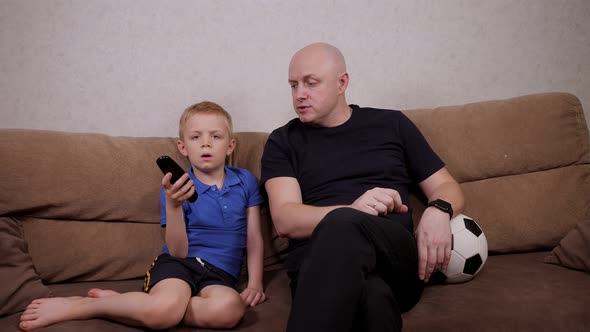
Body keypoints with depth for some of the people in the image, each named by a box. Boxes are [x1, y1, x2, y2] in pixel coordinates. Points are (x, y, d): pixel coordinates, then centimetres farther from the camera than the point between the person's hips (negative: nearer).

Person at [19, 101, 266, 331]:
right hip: (178, 264, -2)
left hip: (220, 274, 3)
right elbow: (178, 252, -6)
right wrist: (173, 205, -21)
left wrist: (255, 284, -1)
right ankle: (78, 306, -16)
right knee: (166, 308, -42)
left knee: (230, 307, -38)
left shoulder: (245, 181, 7)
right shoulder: (177, 188, 1)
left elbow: (254, 237, 11)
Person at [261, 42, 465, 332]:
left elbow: (448, 187, 21)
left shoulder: (391, 124, 18)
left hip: (396, 257, 2)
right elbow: (284, 219, 1)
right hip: (317, 260, -1)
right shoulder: (283, 141, 15)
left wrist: (438, 210, -5)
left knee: (343, 227, -36)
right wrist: (352, 210, -18)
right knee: (371, 294, -40)